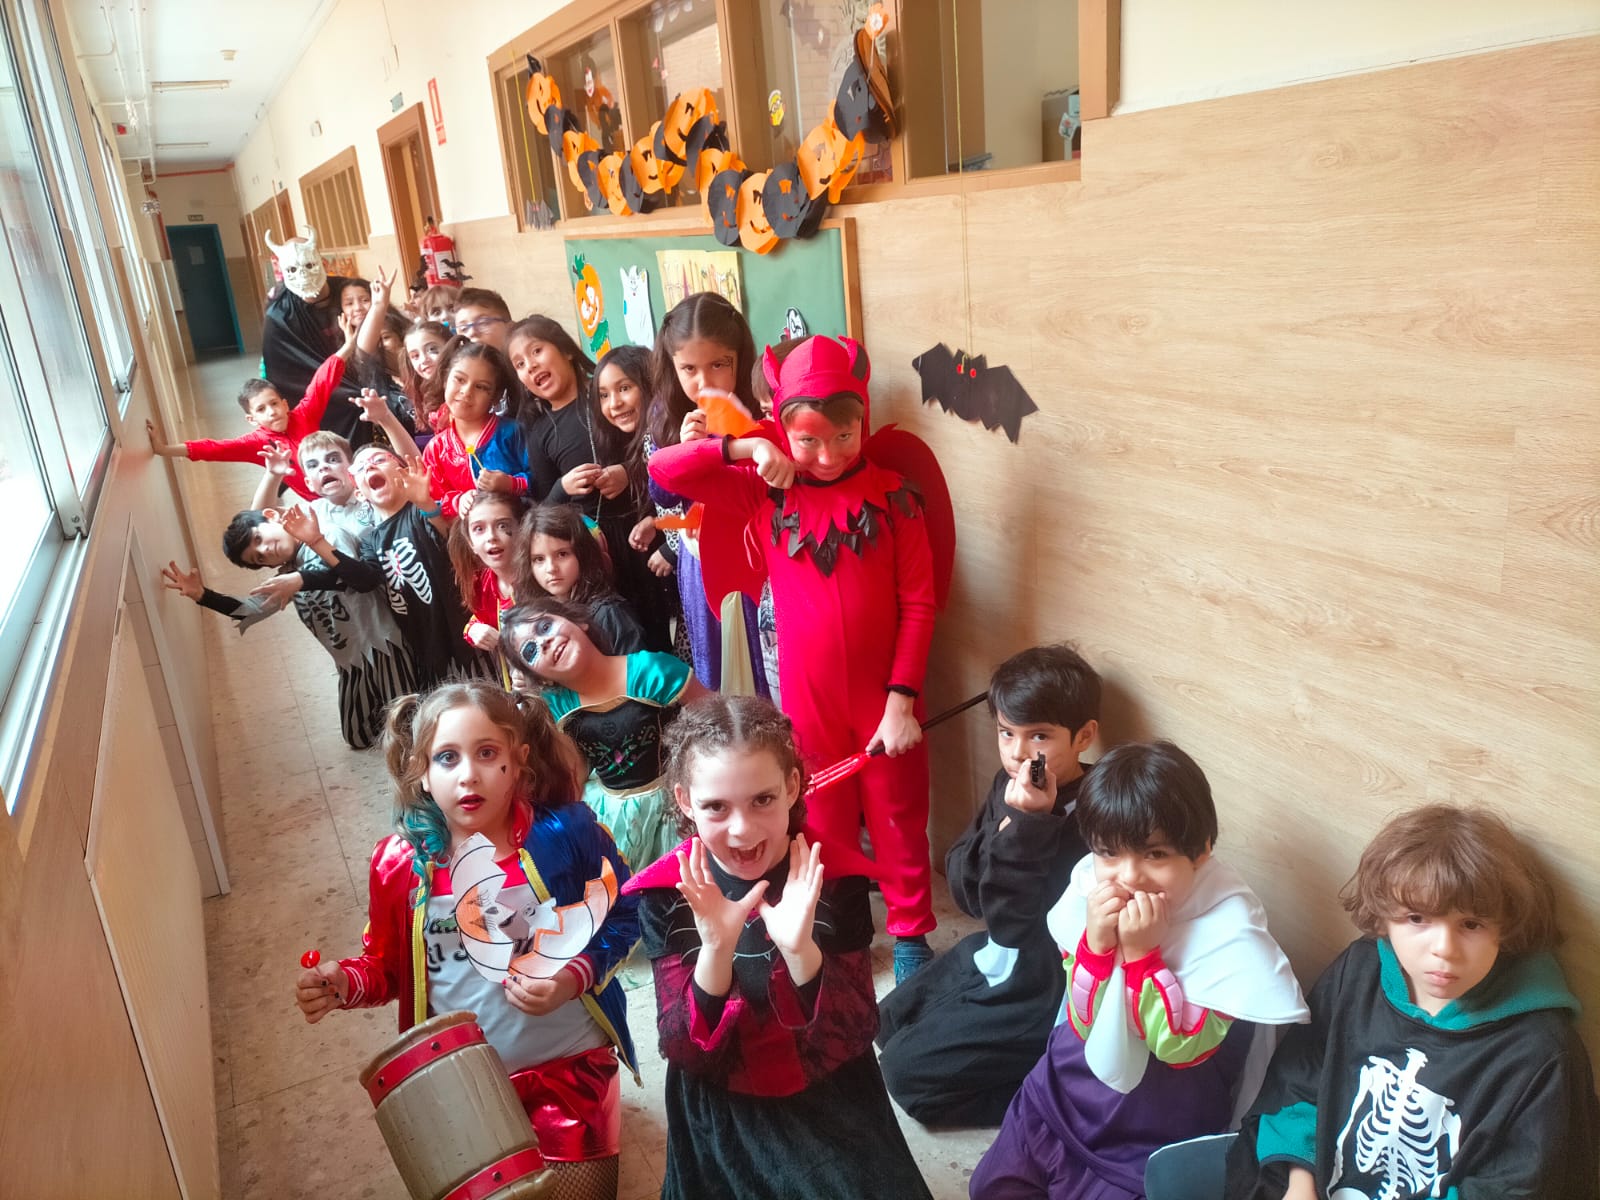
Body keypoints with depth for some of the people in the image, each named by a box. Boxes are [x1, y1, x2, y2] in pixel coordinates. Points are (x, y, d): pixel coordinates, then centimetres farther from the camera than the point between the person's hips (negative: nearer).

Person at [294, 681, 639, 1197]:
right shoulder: (400, 863, -11)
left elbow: (622, 920, -6)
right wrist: (345, 983, -16)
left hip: (569, 1068, -1)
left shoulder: (565, 834, -18)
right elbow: (388, 966, 4)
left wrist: (574, 977, -21)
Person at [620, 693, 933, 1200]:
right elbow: (687, 1053, -13)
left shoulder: (834, 876, -14)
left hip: (833, 1108, 0)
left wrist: (800, 951, -32)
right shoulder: (666, 895, -12)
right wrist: (715, 949, -31)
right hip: (721, 1120, 1)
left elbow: (853, 1039, -14)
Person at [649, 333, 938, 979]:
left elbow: (918, 602, -7)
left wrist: (902, 698, -11)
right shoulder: (766, 494, -3)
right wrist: (745, 447, -19)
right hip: (808, 700, 1)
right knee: (825, 827, 18)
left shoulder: (892, 494, -7)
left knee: (899, 823, 14)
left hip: (886, 699, -1)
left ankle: (911, 933, 36)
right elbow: (662, 469, -7)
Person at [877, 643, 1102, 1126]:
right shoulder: (1010, 782, -6)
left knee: (905, 1070, -6)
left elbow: (1012, 923, -27)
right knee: (889, 1022, 17)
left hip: (1043, 991, -8)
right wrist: (1005, 831, -24)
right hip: (995, 958, 8)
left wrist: (1029, 828, -36)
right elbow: (962, 888, -5)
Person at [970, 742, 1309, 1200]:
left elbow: (1182, 1046, -23)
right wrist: (1097, 943, -29)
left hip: (1154, 1131, -3)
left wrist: (1141, 952, -33)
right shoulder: (1091, 882, -16)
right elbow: (1084, 1021, -11)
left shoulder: (1228, 923, -25)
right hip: (1067, 1090, 4)